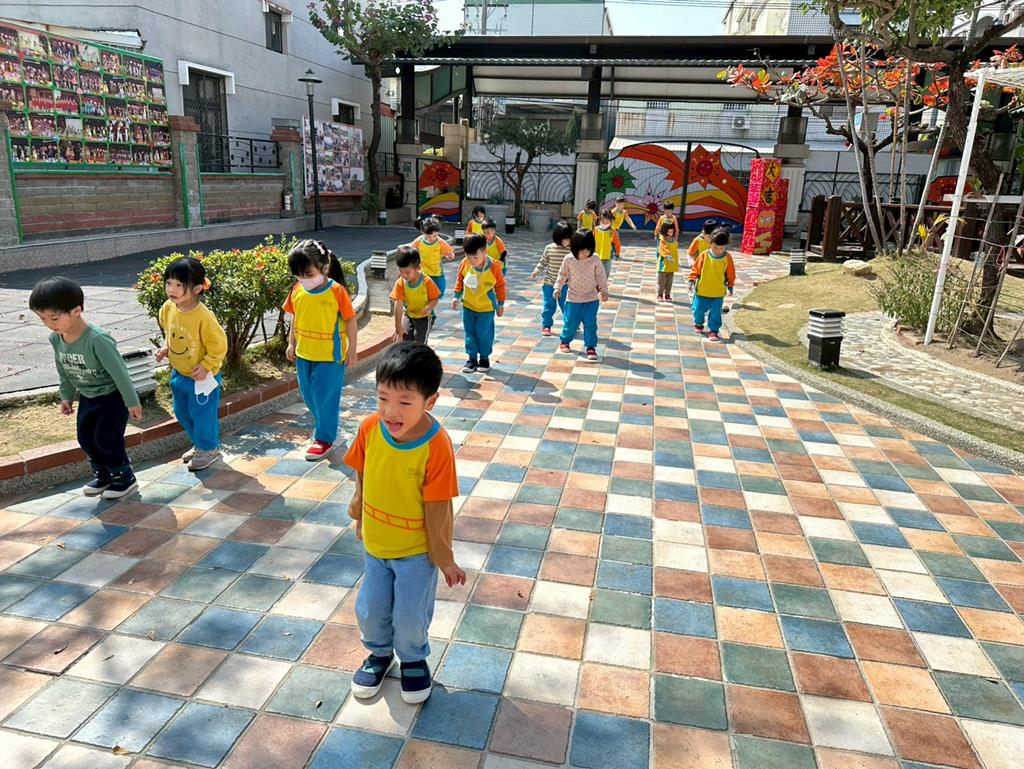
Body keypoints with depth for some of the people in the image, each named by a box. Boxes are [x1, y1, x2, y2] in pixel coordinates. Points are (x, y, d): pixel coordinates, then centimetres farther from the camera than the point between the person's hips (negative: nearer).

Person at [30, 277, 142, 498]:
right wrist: (67, 396, 15)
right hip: (88, 396, 8)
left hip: (113, 395, -7)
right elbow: (63, 370, 9)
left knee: (106, 438, -7)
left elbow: (119, 371, -26)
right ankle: (103, 475, 29)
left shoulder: (97, 339, -32)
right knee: (85, 437, 11)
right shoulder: (55, 339, -9)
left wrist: (132, 402, -21)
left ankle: (124, 478, 11)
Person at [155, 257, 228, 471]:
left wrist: (205, 366, -20)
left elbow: (218, 345, -20)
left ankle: (208, 449, 25)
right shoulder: (168, 308, -8)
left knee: (202, 414, 4)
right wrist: (165, 348, 0)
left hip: (201, 376, -7)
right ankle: (199, 444, 40)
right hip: (179, 372, 8)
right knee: (182, 413, 20)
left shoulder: (204, 316, -28)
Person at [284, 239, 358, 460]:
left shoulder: (337, 291, -17)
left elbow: (350, 321, -9)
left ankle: (324, 438, 16)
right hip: (304, 353, 6)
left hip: (330, 355, -5)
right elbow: (295, 318, 11)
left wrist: (351, 350, -7)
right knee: (309, 395, 16)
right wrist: (291, 343, 13)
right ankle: (324, 424, 39)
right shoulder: (297, 290, -3)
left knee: (326, 396, 1)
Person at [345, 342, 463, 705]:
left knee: (410, 617, 10)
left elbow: (438, 511, -22)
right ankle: (380, 653, 49)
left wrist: (444, 559, -12)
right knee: (369, 610, 18)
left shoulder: (436, 447, -29)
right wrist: (358, 507, 14)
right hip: (375, 543, 4)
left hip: (417, 549, -4)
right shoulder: (370, 428, -18)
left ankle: (413, 659, 43)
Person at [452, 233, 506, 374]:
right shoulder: (465, 264, -12)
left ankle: (485, 358, 25)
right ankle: (472, 358, 25)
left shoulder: (494, 267, -19)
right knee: (470, 334, 11)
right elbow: (460, 280, 5)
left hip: (487, 308, -3)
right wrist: (457, 296, 3)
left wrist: (501, 304, 0)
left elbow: (500, 285, -6)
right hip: (468, 306, 3)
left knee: (484, 334, 6)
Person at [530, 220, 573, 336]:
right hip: (549, 283, 0)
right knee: (549, 306, 7)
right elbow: (543, 262, 5)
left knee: (566, 305, 7)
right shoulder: (549, 248, -4)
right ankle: (546, 326, 19)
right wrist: (536, 271, -6)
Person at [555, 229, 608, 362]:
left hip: (591, 300, 0)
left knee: (590, 324, 0)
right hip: (573, 299, 0)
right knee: (570, 323, 9)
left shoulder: (595, 261, -8)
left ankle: (591, 347, 10)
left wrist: (604, 291, -5)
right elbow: (562, 275, 5)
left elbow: (601, 277, 0)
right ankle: (565, 341, 33)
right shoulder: (569, 260, -7)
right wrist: (557, 287, 0)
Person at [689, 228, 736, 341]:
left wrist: (730, 286, 9)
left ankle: (713, 330, 12)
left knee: (716, 312, 0)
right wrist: (692, 281, -8)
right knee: (698, 309, 11)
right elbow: (696, 269, -2)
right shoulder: (704, 255, -9)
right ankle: (698, 323, 37)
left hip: (718, 293, 0)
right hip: (701, 290, 1)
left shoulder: (727, 257, -6)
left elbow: (730, 273, 4)